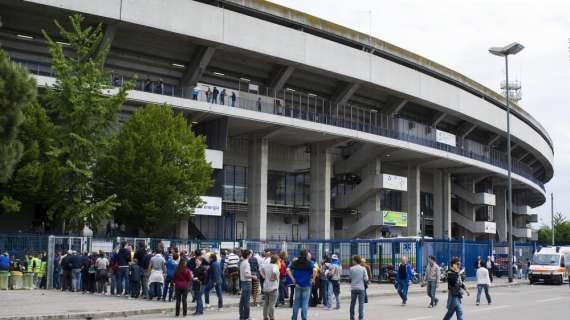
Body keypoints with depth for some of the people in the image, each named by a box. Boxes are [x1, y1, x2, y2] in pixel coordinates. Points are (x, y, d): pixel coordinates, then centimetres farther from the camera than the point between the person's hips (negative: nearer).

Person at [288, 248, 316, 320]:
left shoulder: (295, 262, 3)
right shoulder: (309, 263, -7)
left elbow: (288, 269, -4)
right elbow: (314, 270, -22)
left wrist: (292, 278, -1)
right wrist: (313, 279, -9)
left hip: (297, 284, 3)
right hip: (306, 285, -3)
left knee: (296, 302, 12)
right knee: (305, 303, 3)